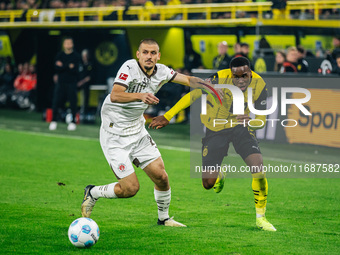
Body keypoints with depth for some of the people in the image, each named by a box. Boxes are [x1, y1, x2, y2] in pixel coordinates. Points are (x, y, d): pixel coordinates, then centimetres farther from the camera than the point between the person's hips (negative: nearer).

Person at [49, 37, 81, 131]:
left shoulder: (76, 56, 0)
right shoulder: (59, 55, 8)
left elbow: (75, 70, -10)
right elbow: (57, 68, -4)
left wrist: (62, 66, -13)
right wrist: (69, 66, -14)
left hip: (71, 83, -2)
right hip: (61, 83, 2)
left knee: (73, 103, -3)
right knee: (56, 102, -2)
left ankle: (73, 122, 6)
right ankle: (54, 121, 8)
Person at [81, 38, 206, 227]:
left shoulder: (161, 72, 0)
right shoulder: (129, 68, -20)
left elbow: (189, 80, 11)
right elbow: (114, 96, -34)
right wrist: (141, 95, -50)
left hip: (138, 131, 7)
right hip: (115, 136, -6)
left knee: (161, 176, -1)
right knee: (130, 188, -10)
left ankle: (164, 218, 23)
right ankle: (93, 193, 16)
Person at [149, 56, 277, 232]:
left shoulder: (259, 85, -18)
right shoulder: (219, 79, -26)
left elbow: (262, 120, -11)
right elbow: (193, 96, -12)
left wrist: (252, 120, -37)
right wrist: (167, 116, -9)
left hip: (241, 128, 1)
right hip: (214, 130, -1)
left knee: (258, 168, -21)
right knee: (208, 183, -4)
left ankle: (260, 217, -3)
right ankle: (219, 176, 38)